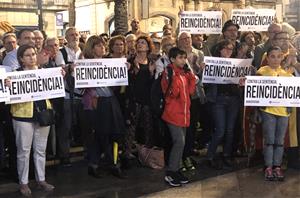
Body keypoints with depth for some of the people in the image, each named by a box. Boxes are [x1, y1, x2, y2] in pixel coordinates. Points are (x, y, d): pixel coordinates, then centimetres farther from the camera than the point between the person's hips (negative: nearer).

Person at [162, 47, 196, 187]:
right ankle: (170, 174, -5)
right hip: (173, 113, -8)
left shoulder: (184, 73, 12)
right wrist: (173, 77, -29)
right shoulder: (169, 73, -10)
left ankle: (176, 170, 20)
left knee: (180, 143, 11)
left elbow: (191, 90, 7)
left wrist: (191, 75, 1)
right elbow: (172, 94, -18)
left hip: (183, 113, 8)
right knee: (179, 142, -13)